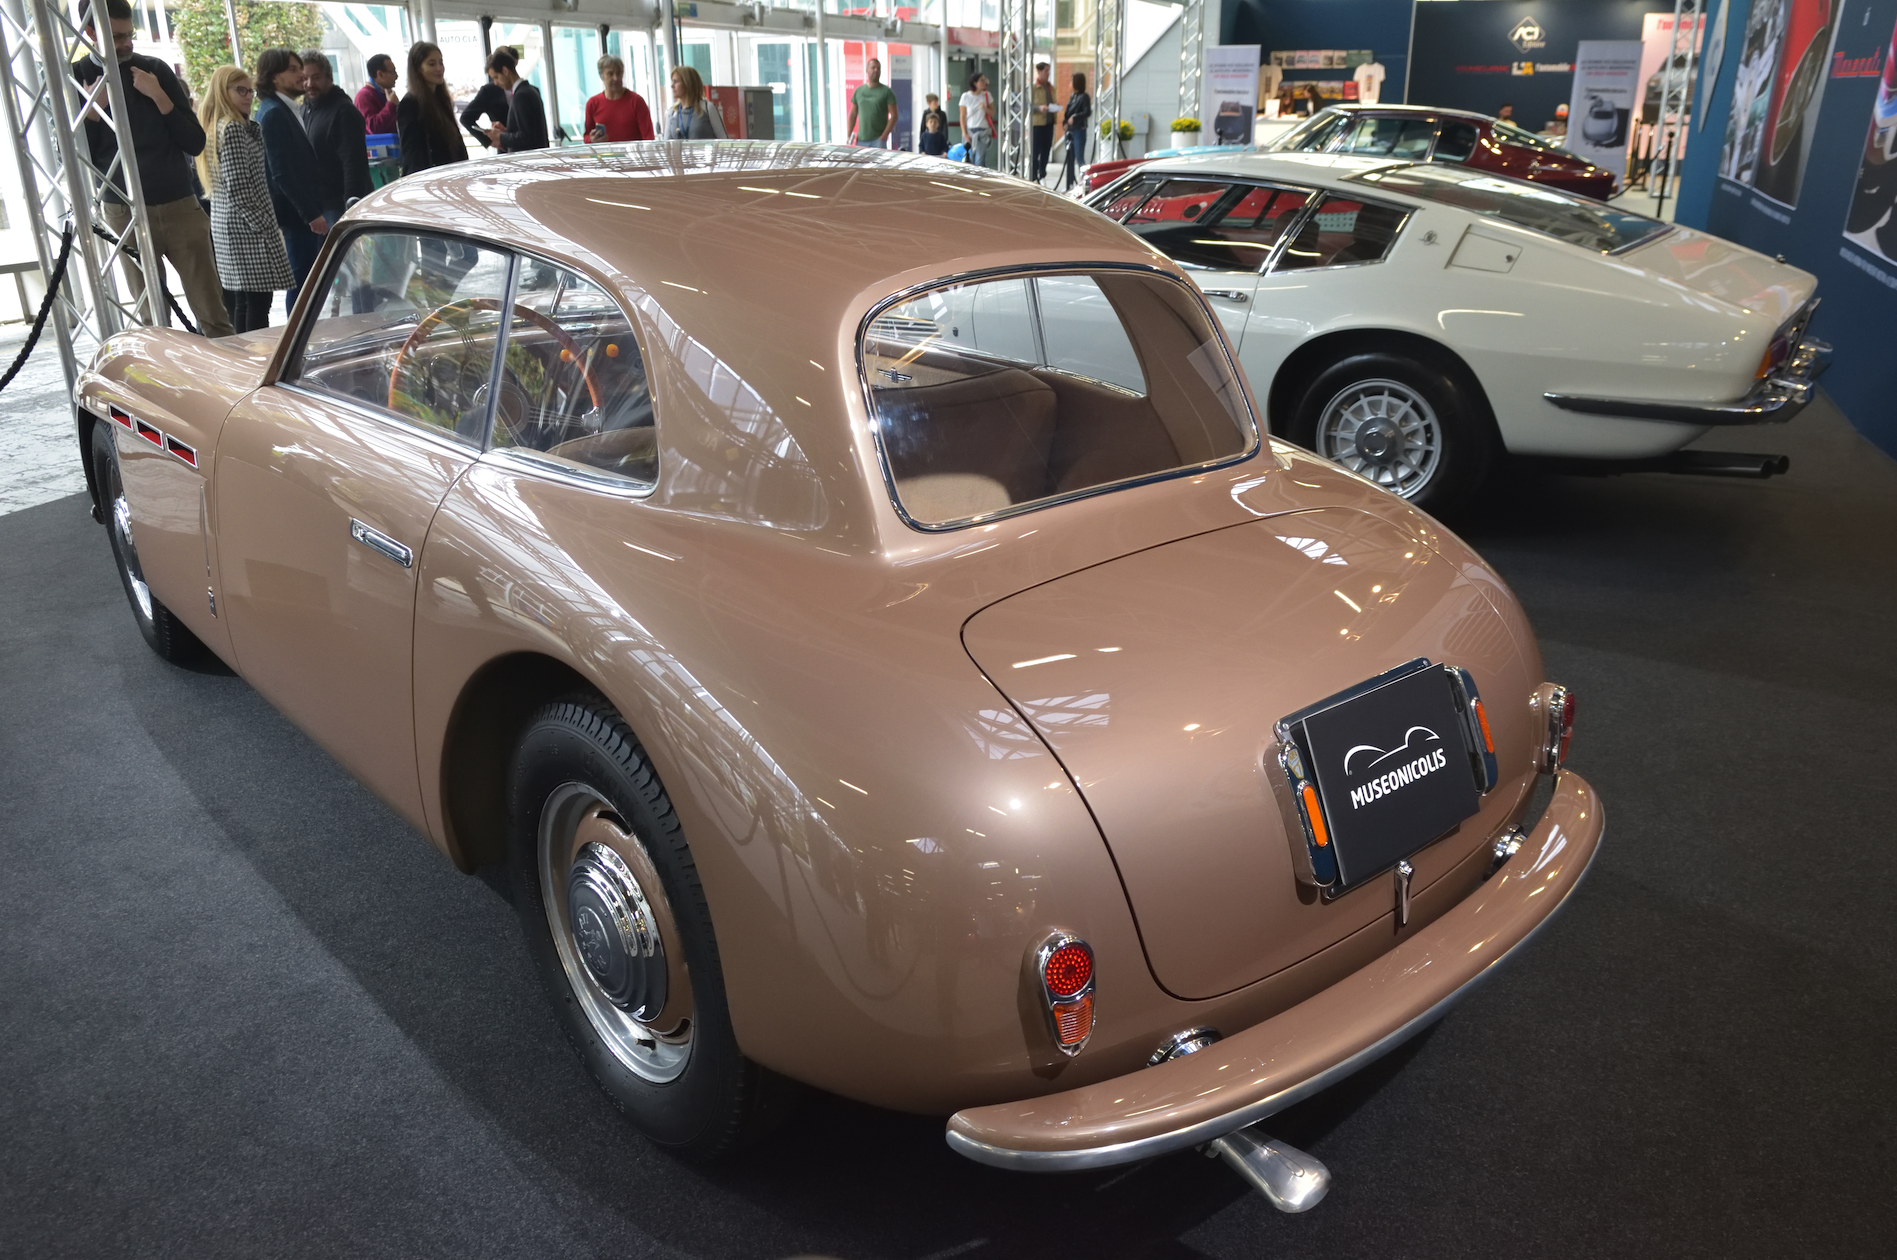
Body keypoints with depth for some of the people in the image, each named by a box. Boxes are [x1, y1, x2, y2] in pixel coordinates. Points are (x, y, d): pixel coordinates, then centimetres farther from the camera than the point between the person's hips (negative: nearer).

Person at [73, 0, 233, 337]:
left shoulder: (155, 70, 5)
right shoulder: (75, 80, 2)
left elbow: (195, 143, 1)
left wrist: (159, 97, -11)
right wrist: (93, 110, -12)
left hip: (180, 207, 1)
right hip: (125, 215, 0)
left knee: (214, 317, -3)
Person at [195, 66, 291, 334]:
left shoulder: (213, 128, 16)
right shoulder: (234, 129, -13)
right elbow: (238, 188, -19)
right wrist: (266, 225, -15)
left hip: (222, 222, 10)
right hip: (245, 226, -10)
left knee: (238, 302, 12)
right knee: (257, 301, -9)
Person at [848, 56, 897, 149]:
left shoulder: (886, 91, 1)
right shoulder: (859, 91, 12)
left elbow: (894, 116, -3)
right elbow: (853, 115, 15)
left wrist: (884, 136, -13)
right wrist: (848, 136, 5)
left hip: (878, 139, -4)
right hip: (861, 140, 4)